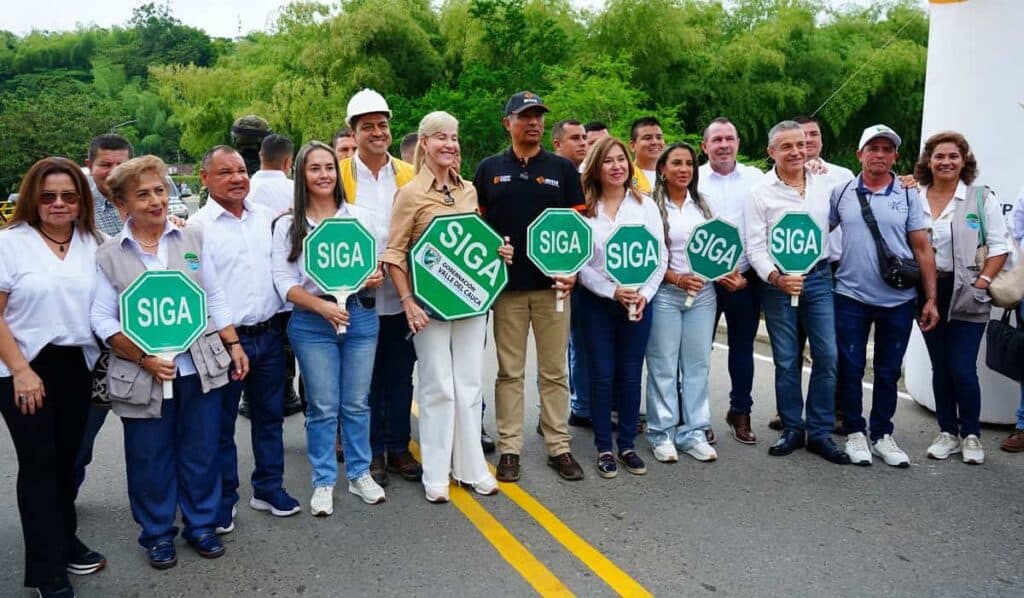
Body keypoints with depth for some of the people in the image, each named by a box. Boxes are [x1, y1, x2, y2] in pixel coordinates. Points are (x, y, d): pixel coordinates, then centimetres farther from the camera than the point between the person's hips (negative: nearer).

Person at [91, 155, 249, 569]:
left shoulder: (193, 240, 6)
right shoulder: (108, 255, -1)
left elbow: (215, 299, 10)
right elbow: (102, 320, -5)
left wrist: (233, 345, 4)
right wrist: (145, 358, -14)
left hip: (201, 369, 2)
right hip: (143, 376, -2)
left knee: (201, 453, 12)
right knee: (150, 460, 9)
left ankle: (202, 525, 29)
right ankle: (157, 535, 27)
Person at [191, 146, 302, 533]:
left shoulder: (268, 217, 5)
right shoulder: (197, 226, -7)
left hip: (269, 334, 4)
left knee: (269, 415, 15)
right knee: (221, 424, 8)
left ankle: (269, 488, 30)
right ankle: (221, 501, 22)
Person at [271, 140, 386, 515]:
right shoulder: (288, 225, 3)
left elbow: (376, 263, 13)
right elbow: (284, 281, -4)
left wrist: (376, 278, -11)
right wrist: (323, 306, -18)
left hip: (360, 316, 2)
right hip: (312, 323, -1)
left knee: (357, 402, 9)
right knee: (322, 406, 3)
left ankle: (360, 474, 24)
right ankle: (323, 482, 17)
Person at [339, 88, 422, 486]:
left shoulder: (409, 176, 5)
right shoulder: (339, 175, -1)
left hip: (401, 295, 2)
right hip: (358, 297, -2)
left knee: (400, 377, 11)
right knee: (365, 379, 9)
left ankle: (399, 449, 25)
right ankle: (371, 454, 22)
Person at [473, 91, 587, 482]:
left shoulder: (563, 169, 6)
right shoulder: (489, 169, 7)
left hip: (553, 284, 0)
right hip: (507, 285, 0)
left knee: (554, 371, 7)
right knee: (510, 372, 7)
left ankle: (558, 446, 17)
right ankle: (509, 448, 15)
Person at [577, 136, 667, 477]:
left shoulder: (645, 205, 3)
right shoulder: (584, 209, -3)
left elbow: (660, 256, 2)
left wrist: (644, 294, -10)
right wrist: (612, 291, -14)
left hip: (638, 301, 2)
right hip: (596, 302, -1)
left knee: (630, 375, 6)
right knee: (602, 374, 3)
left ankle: (627, 445, 19)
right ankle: (604, 448, 14)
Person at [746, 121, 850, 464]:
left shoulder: (825, 183, 6)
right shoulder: (761, 192, -2)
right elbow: (755, 246, -6)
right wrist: (776, 278, -18)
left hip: (819, 277, 2)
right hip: (779, 282, -2)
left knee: (827, 355, 0)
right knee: (786, 360, 5)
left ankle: (820, 433, 12)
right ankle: (792, 430, 19)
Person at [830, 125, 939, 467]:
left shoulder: (908, 195, 2)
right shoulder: (841, 193, 1)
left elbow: (922, 249, 2)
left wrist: (931, 299, -1)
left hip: (898, 301, 1)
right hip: (851, 297, 0)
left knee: (888, 371, 10)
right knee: (850, 369, 5)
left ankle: (882, 435, 23)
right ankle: (855, 433, 20)